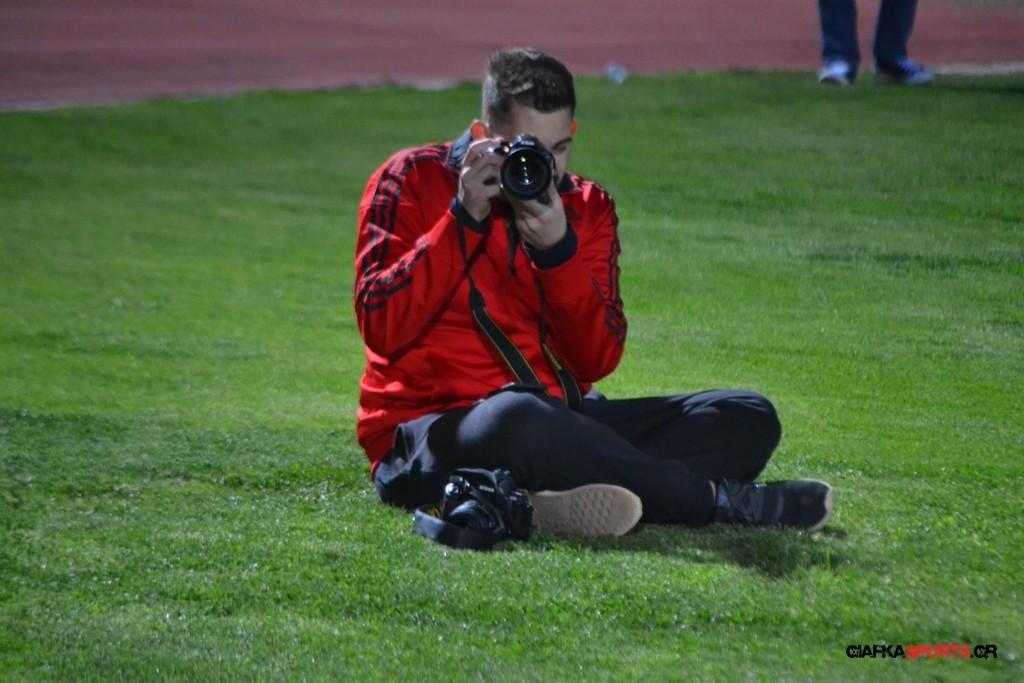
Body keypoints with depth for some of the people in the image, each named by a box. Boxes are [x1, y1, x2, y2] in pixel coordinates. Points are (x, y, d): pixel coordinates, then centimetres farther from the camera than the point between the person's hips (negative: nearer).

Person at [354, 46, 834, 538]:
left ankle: (562, 503, -36)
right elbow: (382, 329, -13)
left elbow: (598, 361, -1)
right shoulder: (413, 181, 0)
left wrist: (557, 250, -15)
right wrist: (463, 220, -17)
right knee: (518, 418, -42)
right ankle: (717, 498, -26)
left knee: (748, 420, -9)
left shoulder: (586, 209, 11)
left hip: (556, 423, 6)